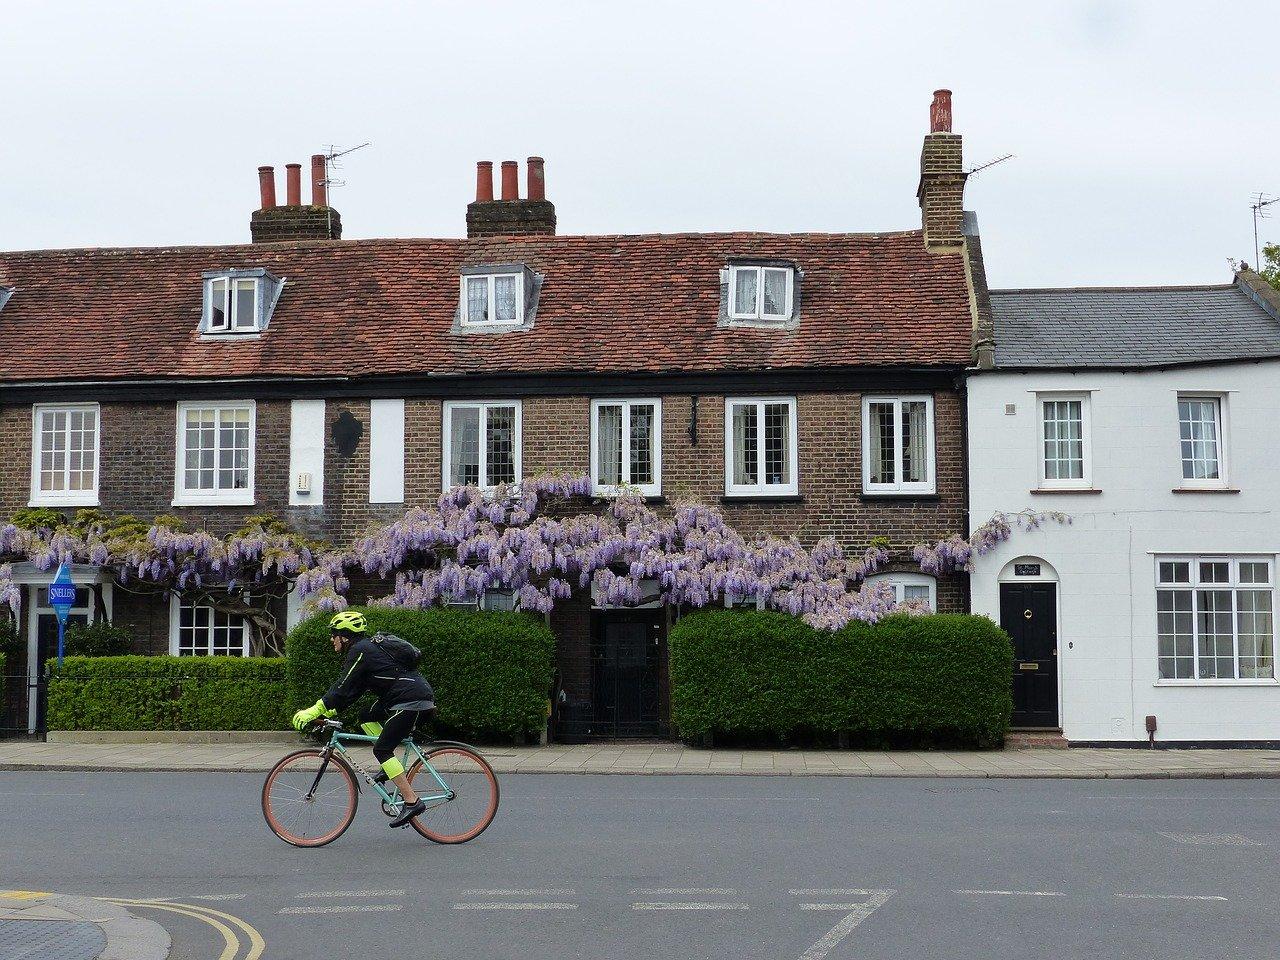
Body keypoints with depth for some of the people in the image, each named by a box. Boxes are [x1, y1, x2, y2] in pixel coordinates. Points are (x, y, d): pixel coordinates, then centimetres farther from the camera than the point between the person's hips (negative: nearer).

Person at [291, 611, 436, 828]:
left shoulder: (360, 651, -10)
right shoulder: (368, 646, 20)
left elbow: (343, 689, -13)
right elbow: (348, 689, 23)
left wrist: (313, 711, -10)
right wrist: (328, 711, 19)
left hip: (413, 700, -10)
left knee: (381, 749, -9)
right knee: (367, 718, 18)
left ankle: (412, 802, -13)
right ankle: (392, 767, 14)